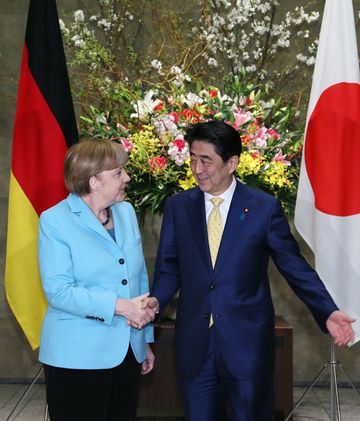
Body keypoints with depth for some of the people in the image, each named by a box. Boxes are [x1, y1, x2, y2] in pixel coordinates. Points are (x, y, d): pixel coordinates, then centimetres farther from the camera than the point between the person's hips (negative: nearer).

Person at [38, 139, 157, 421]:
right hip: (77, 357, -6)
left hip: (128, 353, 6)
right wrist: (119, 306, -21)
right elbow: (58, 291, -17)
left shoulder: (126, 212, 9)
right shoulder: (55, 221, -10)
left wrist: (146, 339, 15)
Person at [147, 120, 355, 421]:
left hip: (248, 343, -2)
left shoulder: (264, 207, -4)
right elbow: (169, 269, 7)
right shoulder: (177, 207, 4)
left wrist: (328, 312, -10)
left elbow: (294, 266, 0)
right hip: (194, 345, 2)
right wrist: (156, 300, -13)